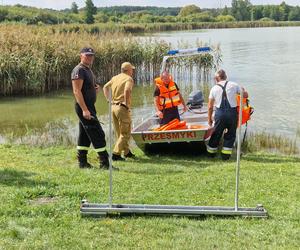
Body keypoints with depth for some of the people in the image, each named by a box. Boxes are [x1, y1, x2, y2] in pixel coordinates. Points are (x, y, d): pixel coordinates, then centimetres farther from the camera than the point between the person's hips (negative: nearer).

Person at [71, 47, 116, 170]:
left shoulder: (88, 70, 17)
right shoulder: (79, 70, -13)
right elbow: (77, 91, -21)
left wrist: (96, 88, 5)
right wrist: (85, 109, -27)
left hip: (89, 107, 10)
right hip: (84, 107, -10)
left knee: (85, 135, 13)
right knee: (98, 134, -9)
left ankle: (82, 162, 20)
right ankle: (104, 163, -6)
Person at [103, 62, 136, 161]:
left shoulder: (115, 78, 14)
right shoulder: (129, 79, -9)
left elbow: (105, 87, 13)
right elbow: (127, 90, -27)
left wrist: (108, 100, 9)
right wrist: (126, 103, -17)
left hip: (113, 106, 8)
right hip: (122, 108, -8)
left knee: (119, 133, 17)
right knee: (125, 133, 1)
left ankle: (126, 151, 30)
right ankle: (116, 154, -5)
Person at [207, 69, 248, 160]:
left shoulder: (214, 88, 4)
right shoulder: (233, 85, 3)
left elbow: (210, 107, 6)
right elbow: (245, 95, 10)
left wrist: (209, 119, 17)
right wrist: (243, 90, 32)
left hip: (220, 113, 1)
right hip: (232, 112, -1)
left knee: (216, 134, 15)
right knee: (230, 134, 13)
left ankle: (211, 152, 27)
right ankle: (226, 155, 13)